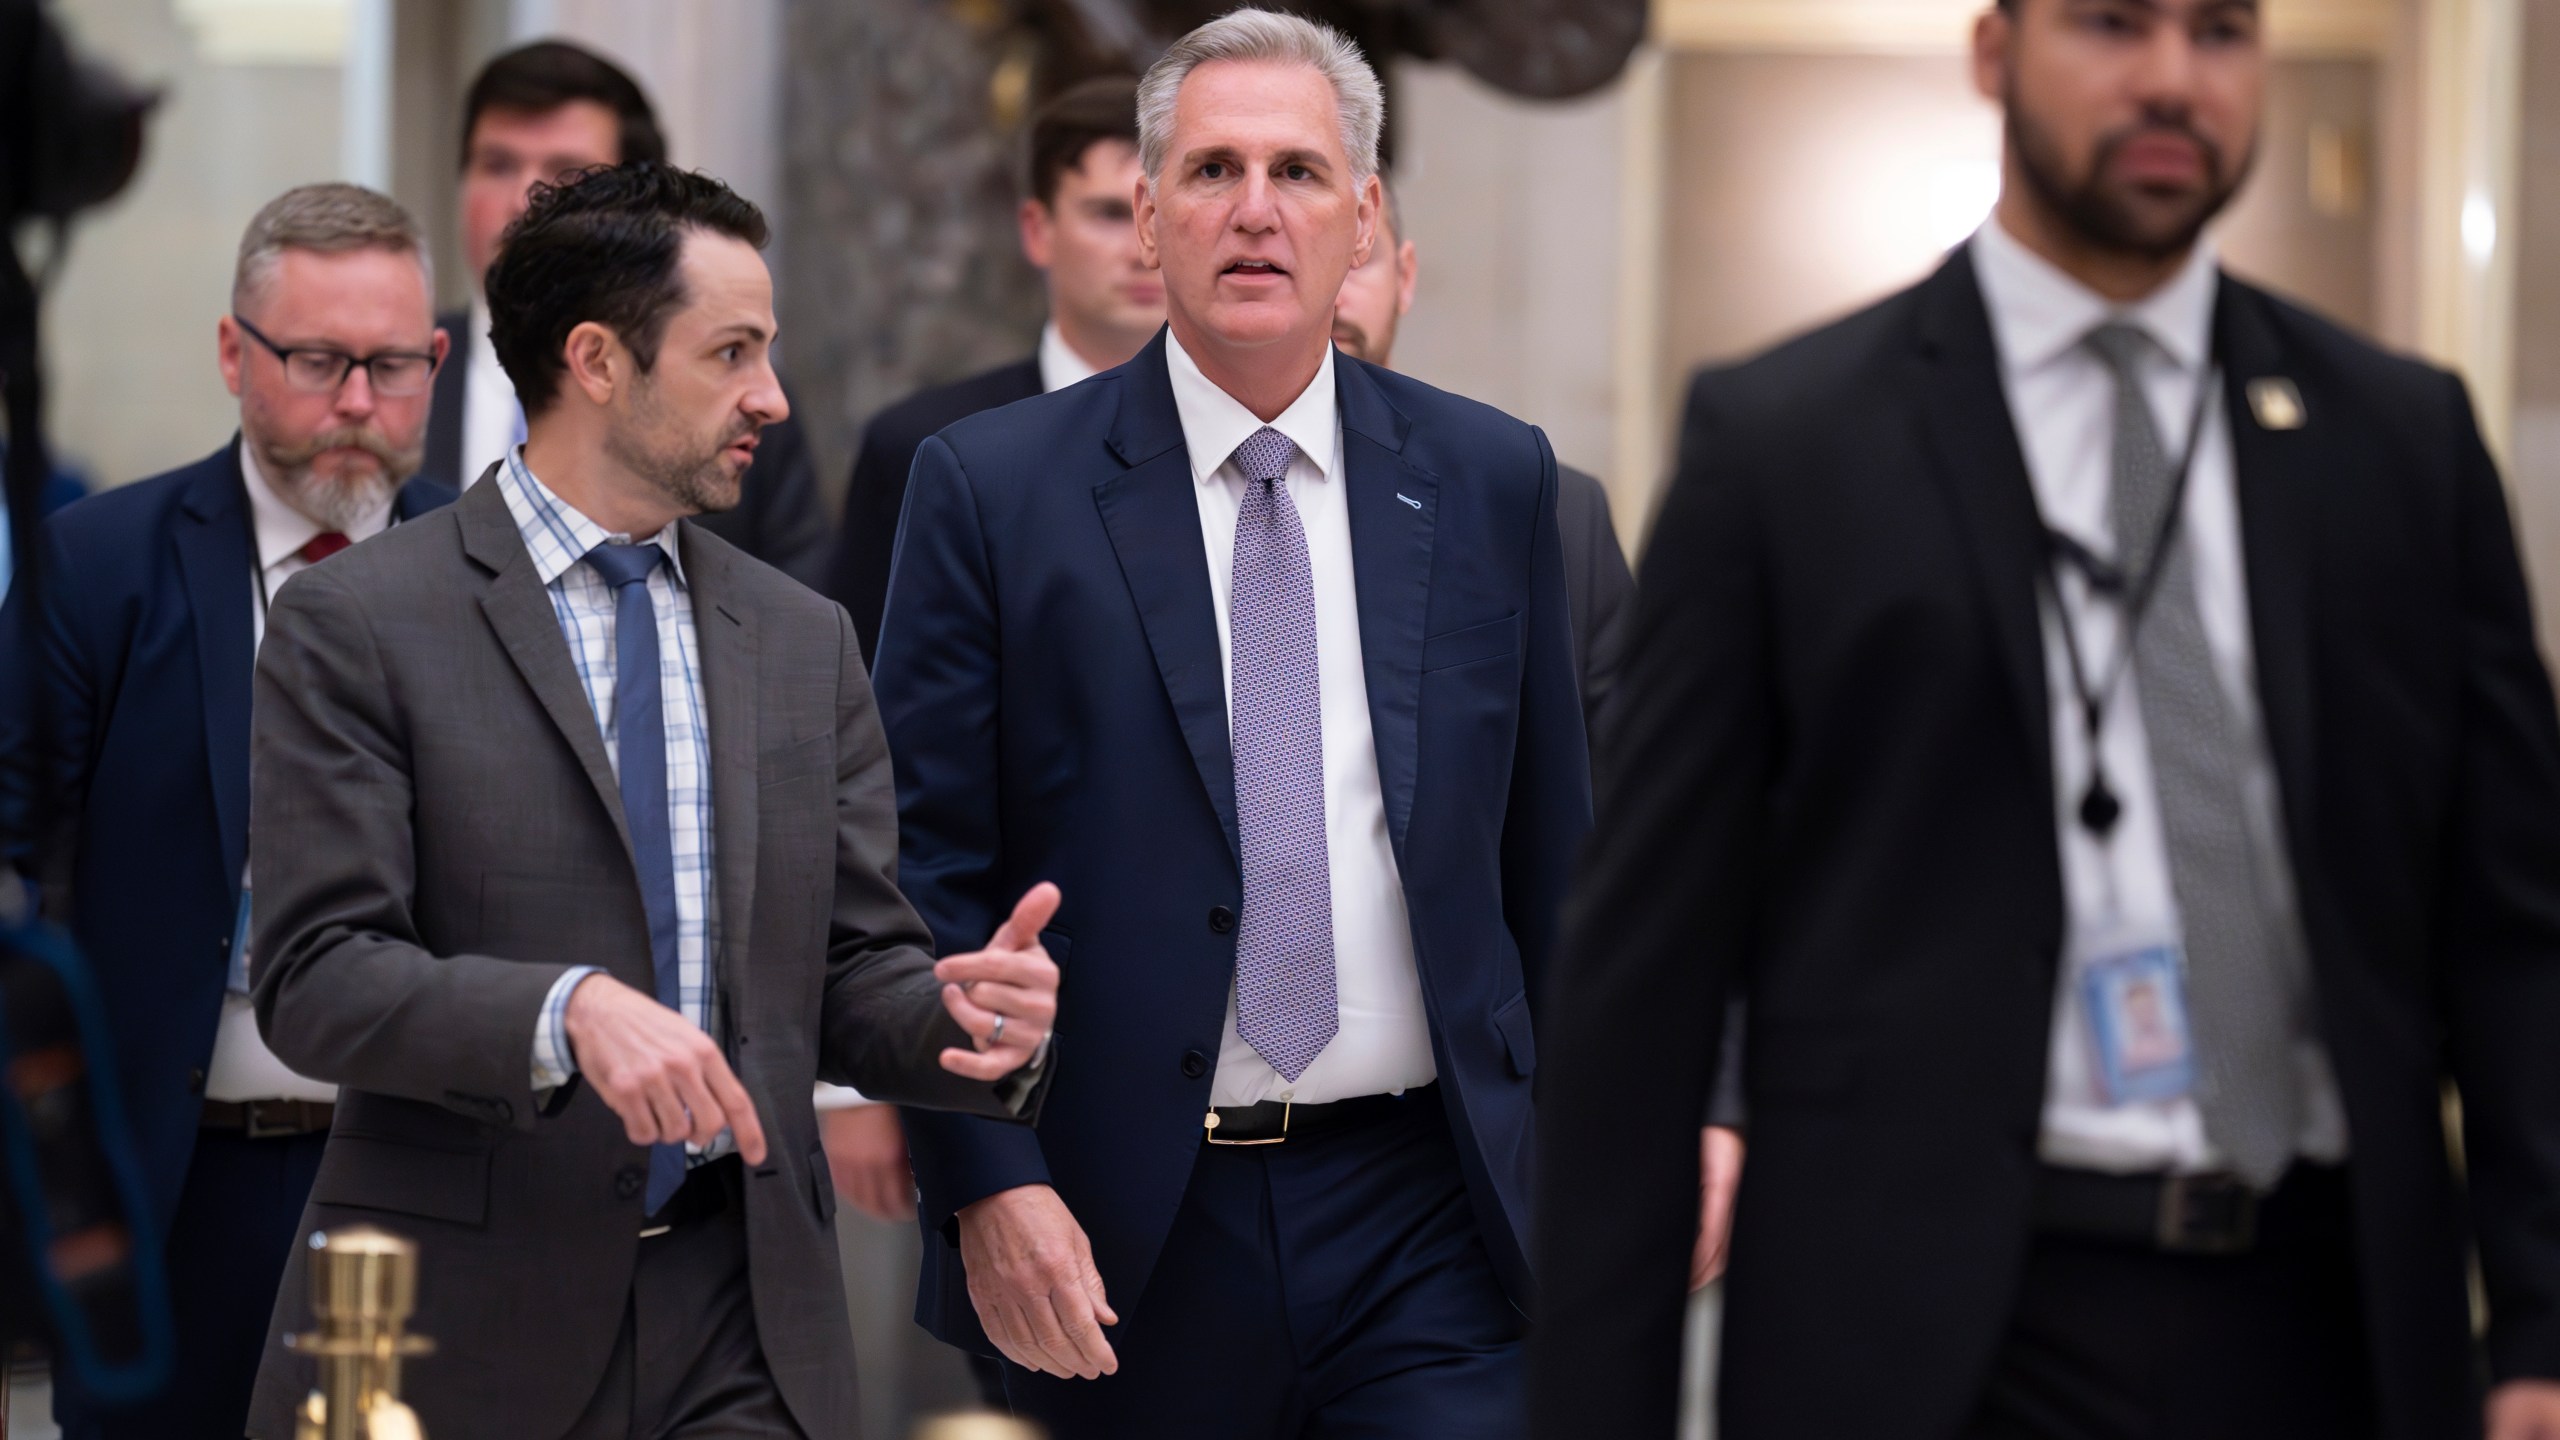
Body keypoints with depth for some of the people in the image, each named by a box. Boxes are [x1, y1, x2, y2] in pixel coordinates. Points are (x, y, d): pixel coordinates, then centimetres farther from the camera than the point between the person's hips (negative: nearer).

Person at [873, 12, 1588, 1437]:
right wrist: (987, 1183, -12)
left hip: (1425, 1226, 1)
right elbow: (927, 875, -2)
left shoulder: (1492, 479, 8)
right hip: (1107, 1245, -1)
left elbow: (1551, 857, 12)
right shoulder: (994, 488, 0)